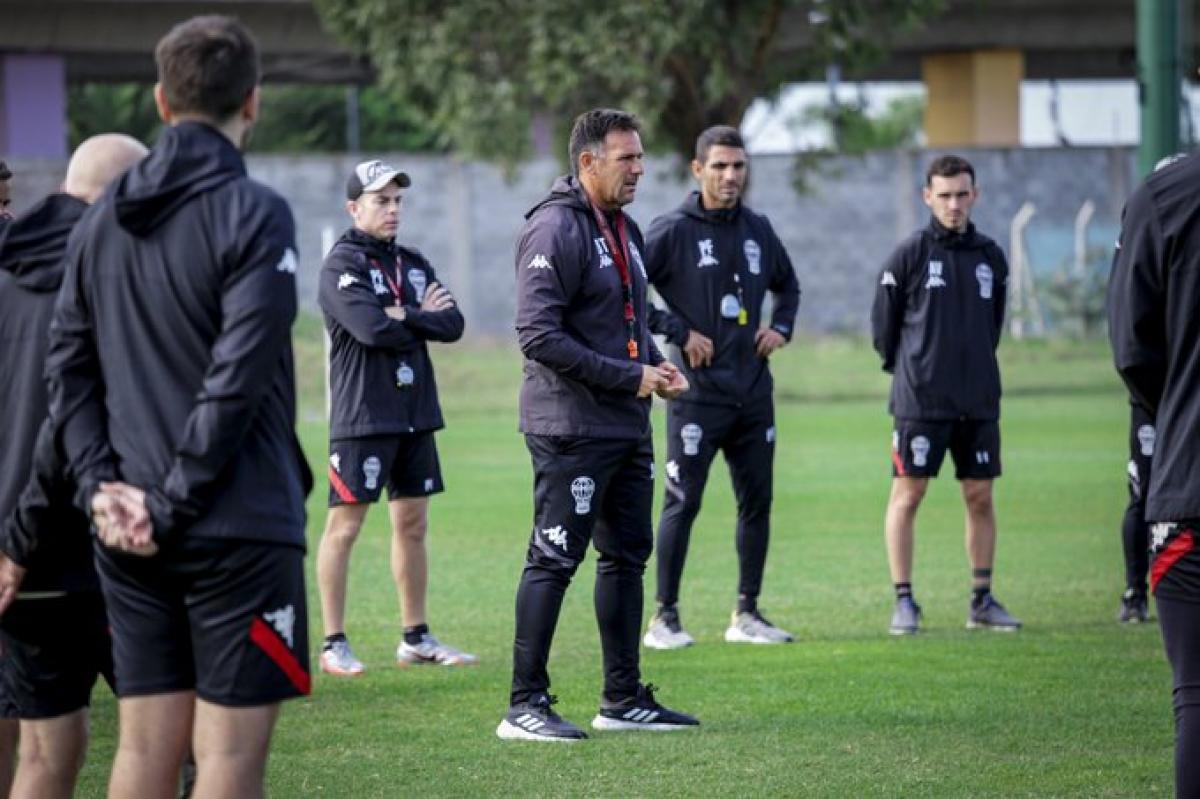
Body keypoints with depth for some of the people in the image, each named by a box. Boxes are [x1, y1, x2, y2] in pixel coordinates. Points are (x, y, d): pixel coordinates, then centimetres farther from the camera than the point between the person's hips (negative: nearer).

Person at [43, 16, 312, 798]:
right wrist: (174, 506, -11)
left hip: (131, 547, 6)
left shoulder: (103, 219, 10)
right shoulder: (254, 215, -10)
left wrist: (102, 486, 4)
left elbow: (69, 367, 9)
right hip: (236, 529, -6)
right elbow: (238, 380, -17)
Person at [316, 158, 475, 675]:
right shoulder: (341, 265, -7)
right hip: (363, 415, -7)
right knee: (345, 525, -5)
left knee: (413, 523, 11)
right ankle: (334, 645, -3)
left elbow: (453, 325, 3)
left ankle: (416, 639, 18)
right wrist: (425, 317, -6)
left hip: (415, 414, 7)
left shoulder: (414, 265, 15)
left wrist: (406, 316, -12)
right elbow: (372, 328, -21)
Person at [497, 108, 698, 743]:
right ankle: (525, 705, -3)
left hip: (627, 428, 10)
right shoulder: (555, 230, -15)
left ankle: (623, 699, 21)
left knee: (627, 554, 13)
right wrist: (629, 376, -18)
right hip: (571, 428, -10)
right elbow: (539, 336, -21)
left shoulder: (623, 230, 15)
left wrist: (657, 364, 5)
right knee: (555, 559, -7)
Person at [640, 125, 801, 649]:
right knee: (683, 503, -6)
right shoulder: (673, 231, -7)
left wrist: (781, 327, 11)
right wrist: (679, 332, -13)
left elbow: (787, 284, 29)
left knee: (757, 502, 9)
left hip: (753, 393, 6)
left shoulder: (758, 230, 12)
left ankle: (747, 615, 18)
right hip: (698, 394, -6)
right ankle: (665, 618, 0)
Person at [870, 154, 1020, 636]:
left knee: (980, 496, 6)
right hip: (920, 399, -4)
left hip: (979, 400, 4)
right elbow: (883, 321, 2)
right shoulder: (909, 255, -4)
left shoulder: (991, 257, 9)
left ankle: (982, 601, 14)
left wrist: (976, 371, 15)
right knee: (908, 493, -3)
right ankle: (903, 601, 1)